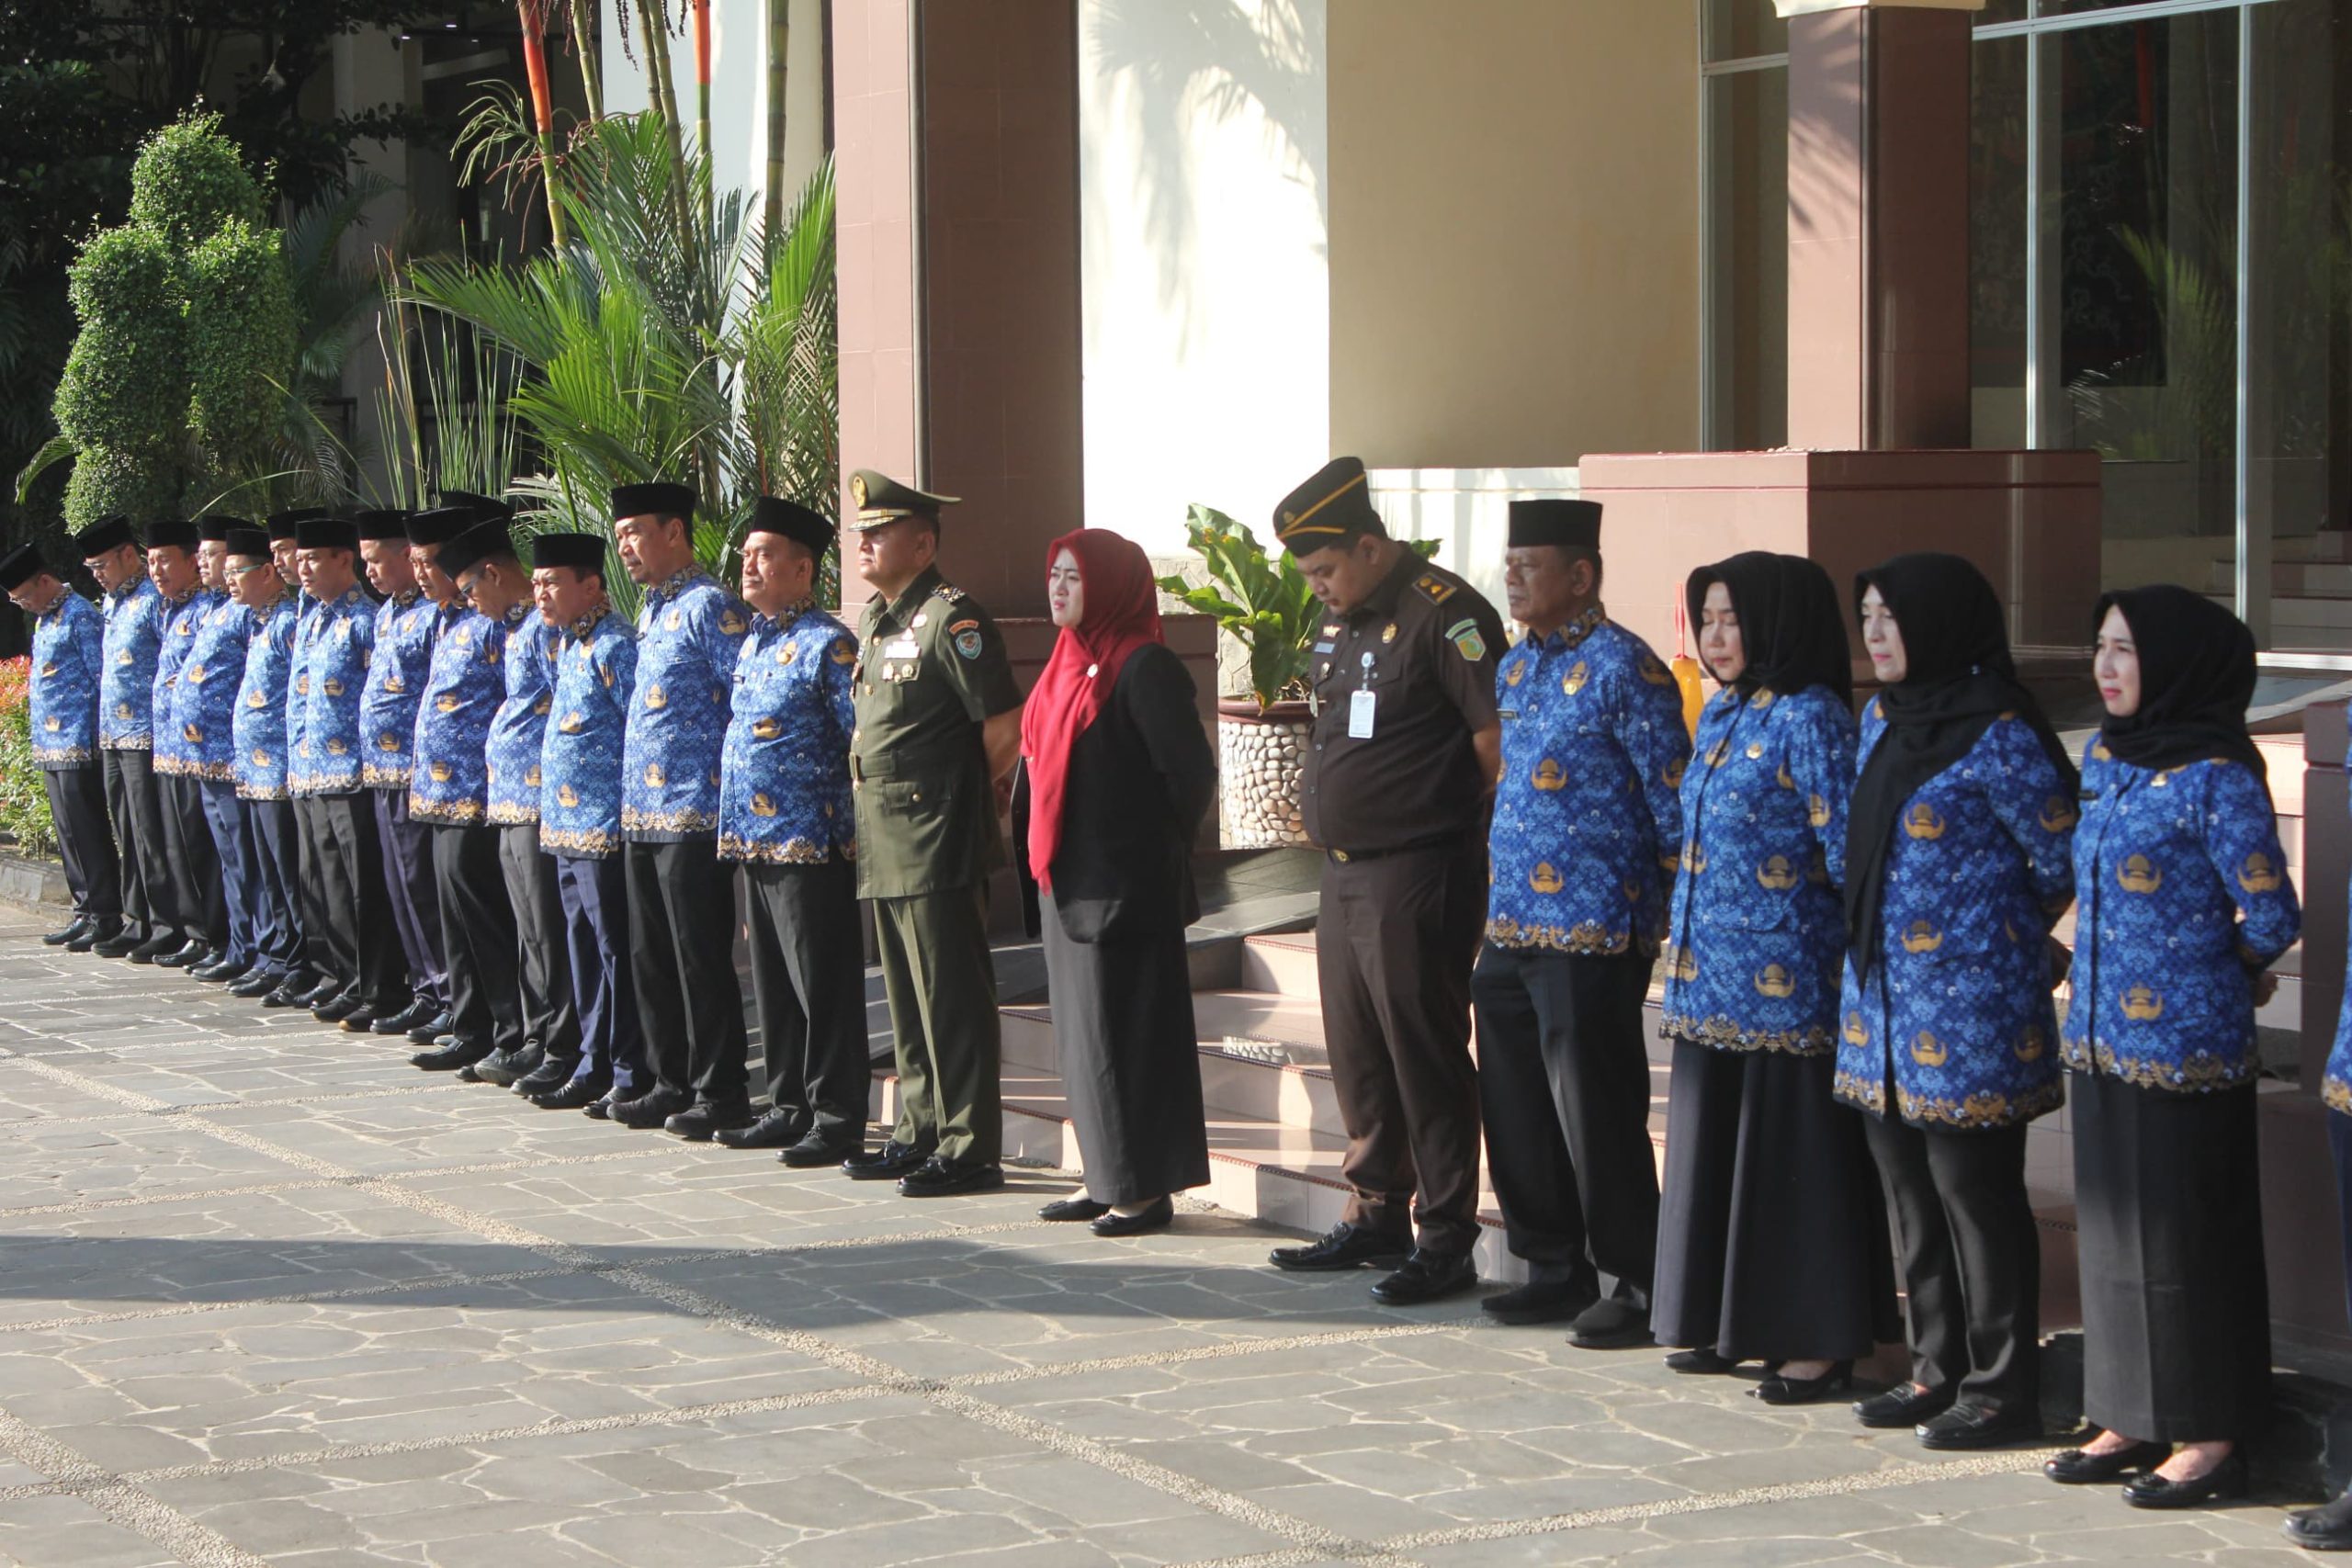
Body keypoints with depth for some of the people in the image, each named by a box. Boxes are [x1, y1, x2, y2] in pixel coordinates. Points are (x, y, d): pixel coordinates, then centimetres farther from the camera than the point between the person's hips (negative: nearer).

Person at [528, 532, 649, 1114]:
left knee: (615, 952, -4)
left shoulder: (613, 646, -13)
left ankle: (633, 1076, 2)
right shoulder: (570, 646, 15)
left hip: (606, 826, -9)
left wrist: (630, 805, -15)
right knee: (584, 951, 14)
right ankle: (595, 1067, 21)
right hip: (567, 826, 9)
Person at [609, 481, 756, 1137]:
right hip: (641, 813, 9)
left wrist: (730, 781, -14)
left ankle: (721, 1094, 3)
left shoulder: (710, 607, -12)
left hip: (693, 813, -9)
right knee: (652, 957, 13)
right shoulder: (649, 609, 16)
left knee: (701, 959, -4)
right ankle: (673, 1083, 22)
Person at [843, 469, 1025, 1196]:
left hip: (937, 843, -9)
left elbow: (1006, 728, -17)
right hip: (883, 842, 9)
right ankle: (919, 1134, 24)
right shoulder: (870, 621, 15)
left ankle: (970, 1149, 0)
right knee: (906, 998, 15)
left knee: (952, 998, -5)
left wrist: (955, 794, -5)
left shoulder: (951, 619, -13)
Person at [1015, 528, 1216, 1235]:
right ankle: (1108, 1179, 20)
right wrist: (1035, 852, 12)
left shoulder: (1144, 668, -13)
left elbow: (1191, 772, -16)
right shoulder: (1070, 662, 13)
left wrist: (1157, 851, -7)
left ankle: (1146, 1189, 3)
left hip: (1123, 885, -9)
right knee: (1084, 1036, 12)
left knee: (1126, 1032, -4)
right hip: (1068, 883, 9)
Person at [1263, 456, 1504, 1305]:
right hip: (1345, 874, 9)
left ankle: (1447, 1241, 2)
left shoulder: (1443, 614, -15)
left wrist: (1477, 840, -13)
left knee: (1426, 1057, -4)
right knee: (1358, 1054, 15)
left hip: (1416, 877, -9)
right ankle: (1376, 1217, 27)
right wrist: (1327, 815, 14)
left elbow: (1499, 737, -17)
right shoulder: (1339, 622, 13)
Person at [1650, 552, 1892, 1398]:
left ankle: (1818, 1339, 6)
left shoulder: (1808, 717, -13)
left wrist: (1862, 943, -15)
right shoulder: (1720, 713, 13)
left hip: (1784, 974, -9)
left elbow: (1844, 844, -15)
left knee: (1793, 1149, -2)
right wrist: (1681, 930, 17)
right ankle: (1731, 1319, 26)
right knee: (1718, 1143, 14)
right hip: (1711, 971, 9)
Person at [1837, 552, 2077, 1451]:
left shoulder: (1995, 734, -14)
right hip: (1882, 995, 8)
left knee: (1975, 1190, -2)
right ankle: (1938, 1369, 25)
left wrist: (2004, 931, 3)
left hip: (1969, 1003, -8)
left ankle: (2002, 1389, 7)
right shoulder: (1881, 717, 11)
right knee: (1910, 1190, 14)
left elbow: (2064, 859, -10)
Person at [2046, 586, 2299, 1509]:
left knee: (2190, 1234, 0)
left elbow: (2272, 918, -14)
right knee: (2114, 1227, 13)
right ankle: (2131, 1417, 24)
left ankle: (2211, 1436, 9)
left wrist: (2216, 972, 3)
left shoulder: (2216, 777, -15)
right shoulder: (2104, 759, 9)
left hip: (2185, 1044, -8)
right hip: (2102, 1039, 8)